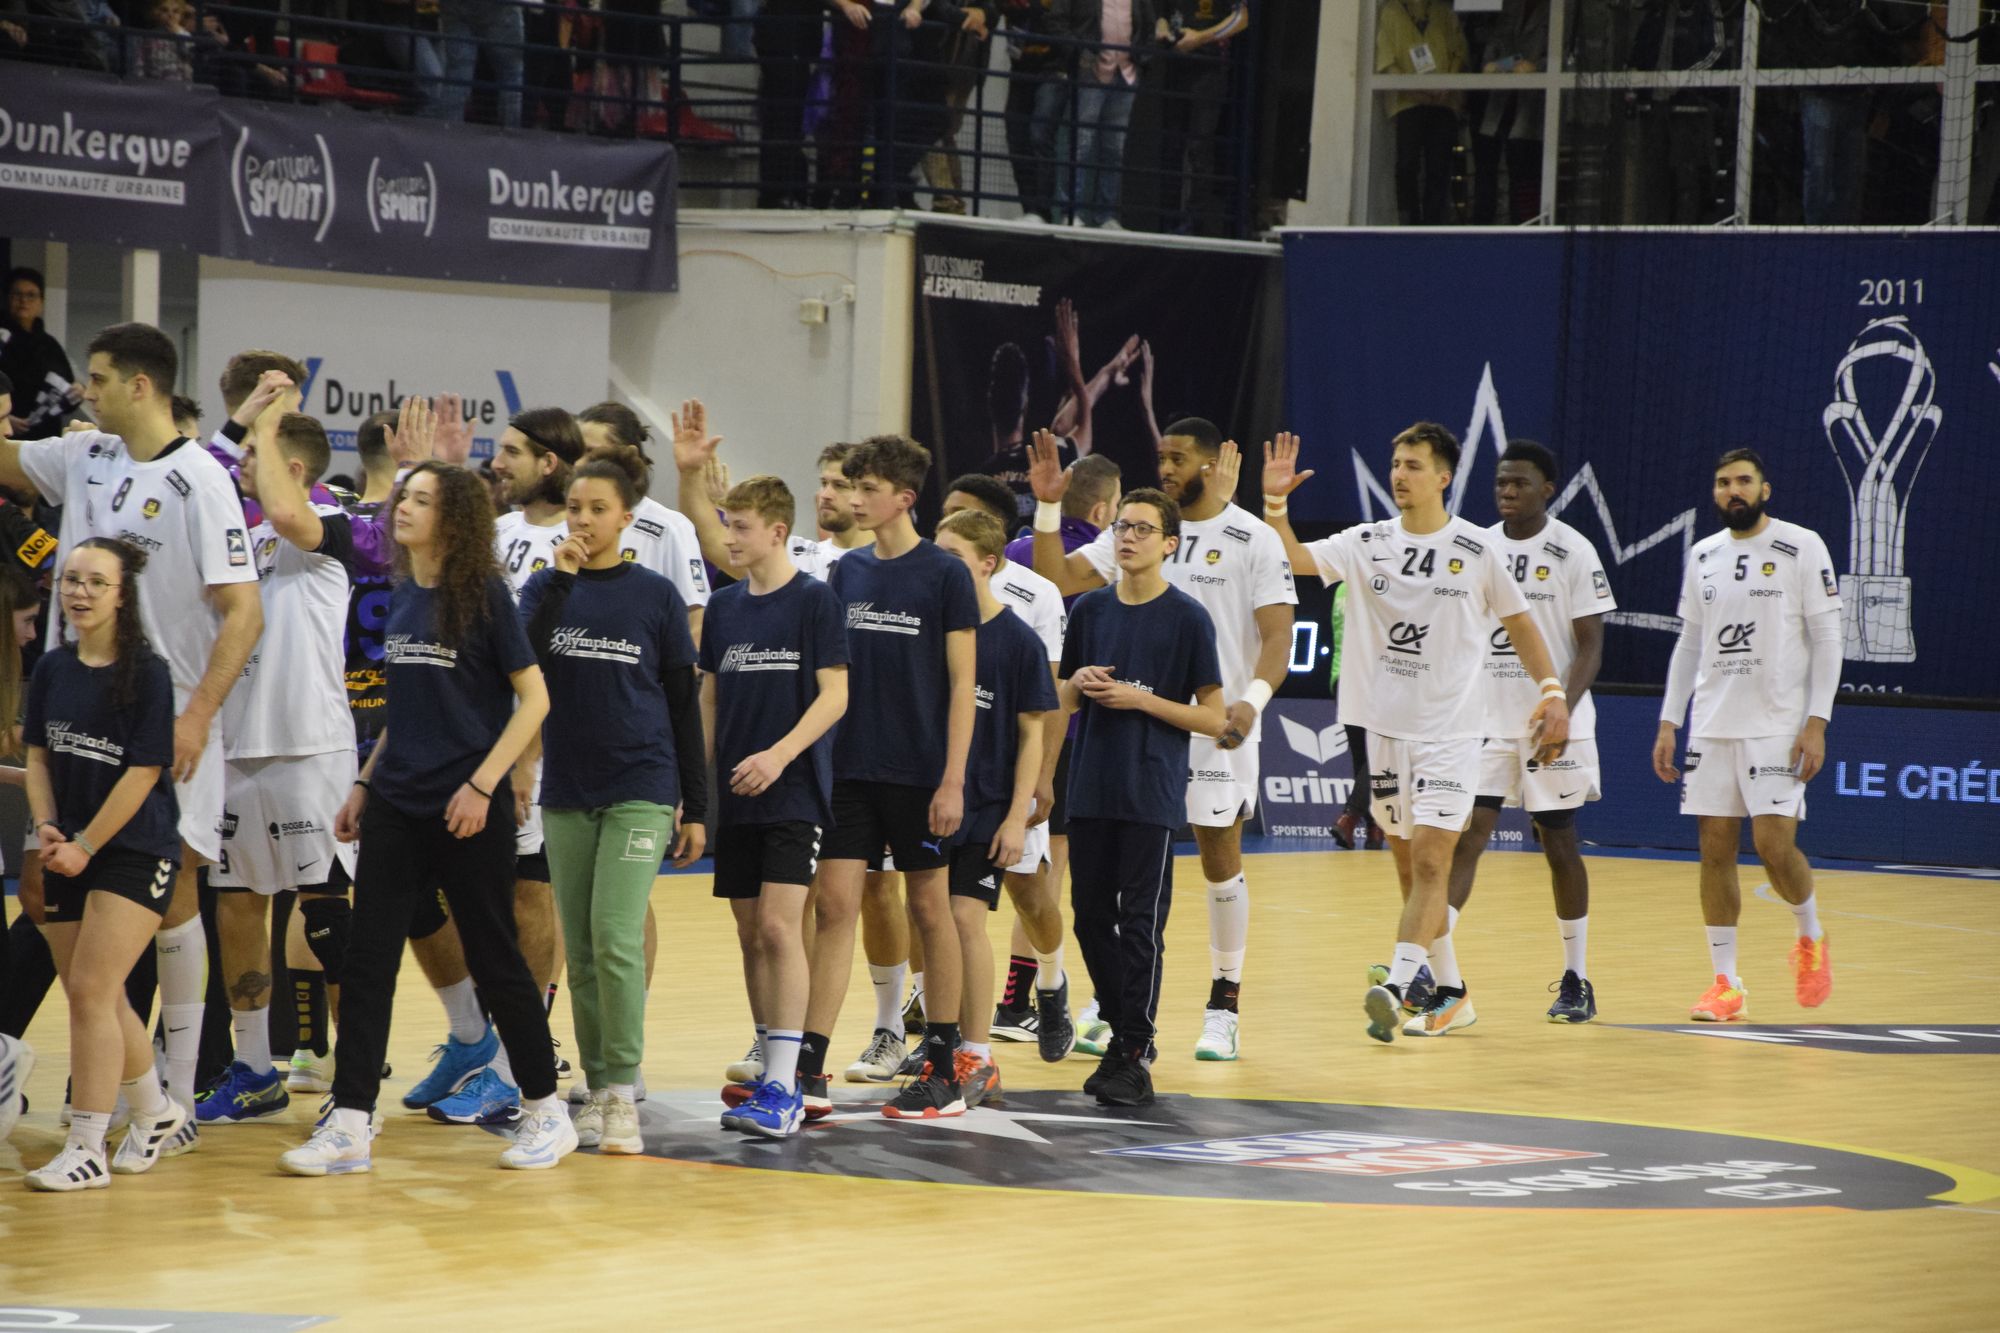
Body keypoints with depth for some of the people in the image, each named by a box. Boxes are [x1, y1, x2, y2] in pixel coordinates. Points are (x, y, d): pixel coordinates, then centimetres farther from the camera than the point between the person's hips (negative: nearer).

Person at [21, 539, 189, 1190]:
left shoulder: (146, 673, -10)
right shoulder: (53, 668, 7)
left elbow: (144, 772, -13)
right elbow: (39, 753, 11)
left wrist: (85, 846, -13)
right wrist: (46, 826, -5)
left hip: (133, 850, -6)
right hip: (68, 854, 6)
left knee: (91, 990, -14)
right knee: (94, 998, 11)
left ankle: (86, 1148, -12)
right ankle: (158, 1116, 30)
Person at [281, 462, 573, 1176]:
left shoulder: (484, 595, -8)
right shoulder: (402, 599, 11)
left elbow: (533, 697, -10)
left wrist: (483, 783, -16)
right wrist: (365, 782, 16)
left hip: (469, 807, -6)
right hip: (397, 807, 6)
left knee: (494, 957, 1)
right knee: (367, 956, -1)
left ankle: (546, 1111, 15)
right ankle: (348, 1124, 0)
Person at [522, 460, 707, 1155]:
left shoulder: (655, 595, 2)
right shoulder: (546, 589, 7)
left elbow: (684, 704, 6)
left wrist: (696, 806, 3)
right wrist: (561, 579, -16)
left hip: (640, 791, -3)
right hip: (566, 792, 3)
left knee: (616, 936, -15)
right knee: (582, 952, 6)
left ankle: (624, 1090, -10)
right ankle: (598, 1090, 14)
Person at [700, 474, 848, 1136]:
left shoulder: (815, 600, -5)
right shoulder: (724, 606, 12)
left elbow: (835, 695, -10)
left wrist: (779, 754, -21)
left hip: (793, 791, -6)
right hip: (734, 795, 6)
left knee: (780, 927, -14)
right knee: (749, 932, 8)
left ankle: (784, 1087, -16)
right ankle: (767, 1057, 20)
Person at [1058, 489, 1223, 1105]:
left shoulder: (1187, 618, -4)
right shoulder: (1090, 610, 10)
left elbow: (1214, 718, -4)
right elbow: (1062, 701, 20)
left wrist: (1140, 699, -14)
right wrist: (1078, 684, -3)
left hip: (1152, 794, -5)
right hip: (1090, 788, 5)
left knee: (1141, 924, -5)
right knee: (1091, 917, 8)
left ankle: (1136, 1054, -2)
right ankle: (1121, 1032, 21)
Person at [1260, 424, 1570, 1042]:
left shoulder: (1476, 550, -2)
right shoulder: (1367, 543, 4)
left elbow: (1518, 622, 7)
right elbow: (1299, 558, -10)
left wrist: (1552, 694, 0)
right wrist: (1275, 504, -25)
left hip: (1450, 730, -4)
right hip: (1386, 728, 4)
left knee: (1430, 860, -14)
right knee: (1408, 865, 10)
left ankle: (1396, 987, -23)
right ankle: (1450, 993, 21)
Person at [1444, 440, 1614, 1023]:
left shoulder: (1573, 552, -6)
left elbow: (1590, 646, -8)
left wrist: (1562, 710, -22)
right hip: (1487, 719, 3)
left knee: (1560, 845, 4)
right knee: (1464, 834, -8)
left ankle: (1576, 981, 15)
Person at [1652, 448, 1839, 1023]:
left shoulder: (1801, 548, -3)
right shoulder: (1703, 556, 12)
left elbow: (1827, 638, -4)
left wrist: (1817, 722, -12)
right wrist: (1668, 722, 12)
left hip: (1778, 726, -5)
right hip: (1712, 726, 5)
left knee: (1775, 845, -12)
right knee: (1715, 849, 1)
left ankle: (1811, 937, 17)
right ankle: (1726, 985, 6)